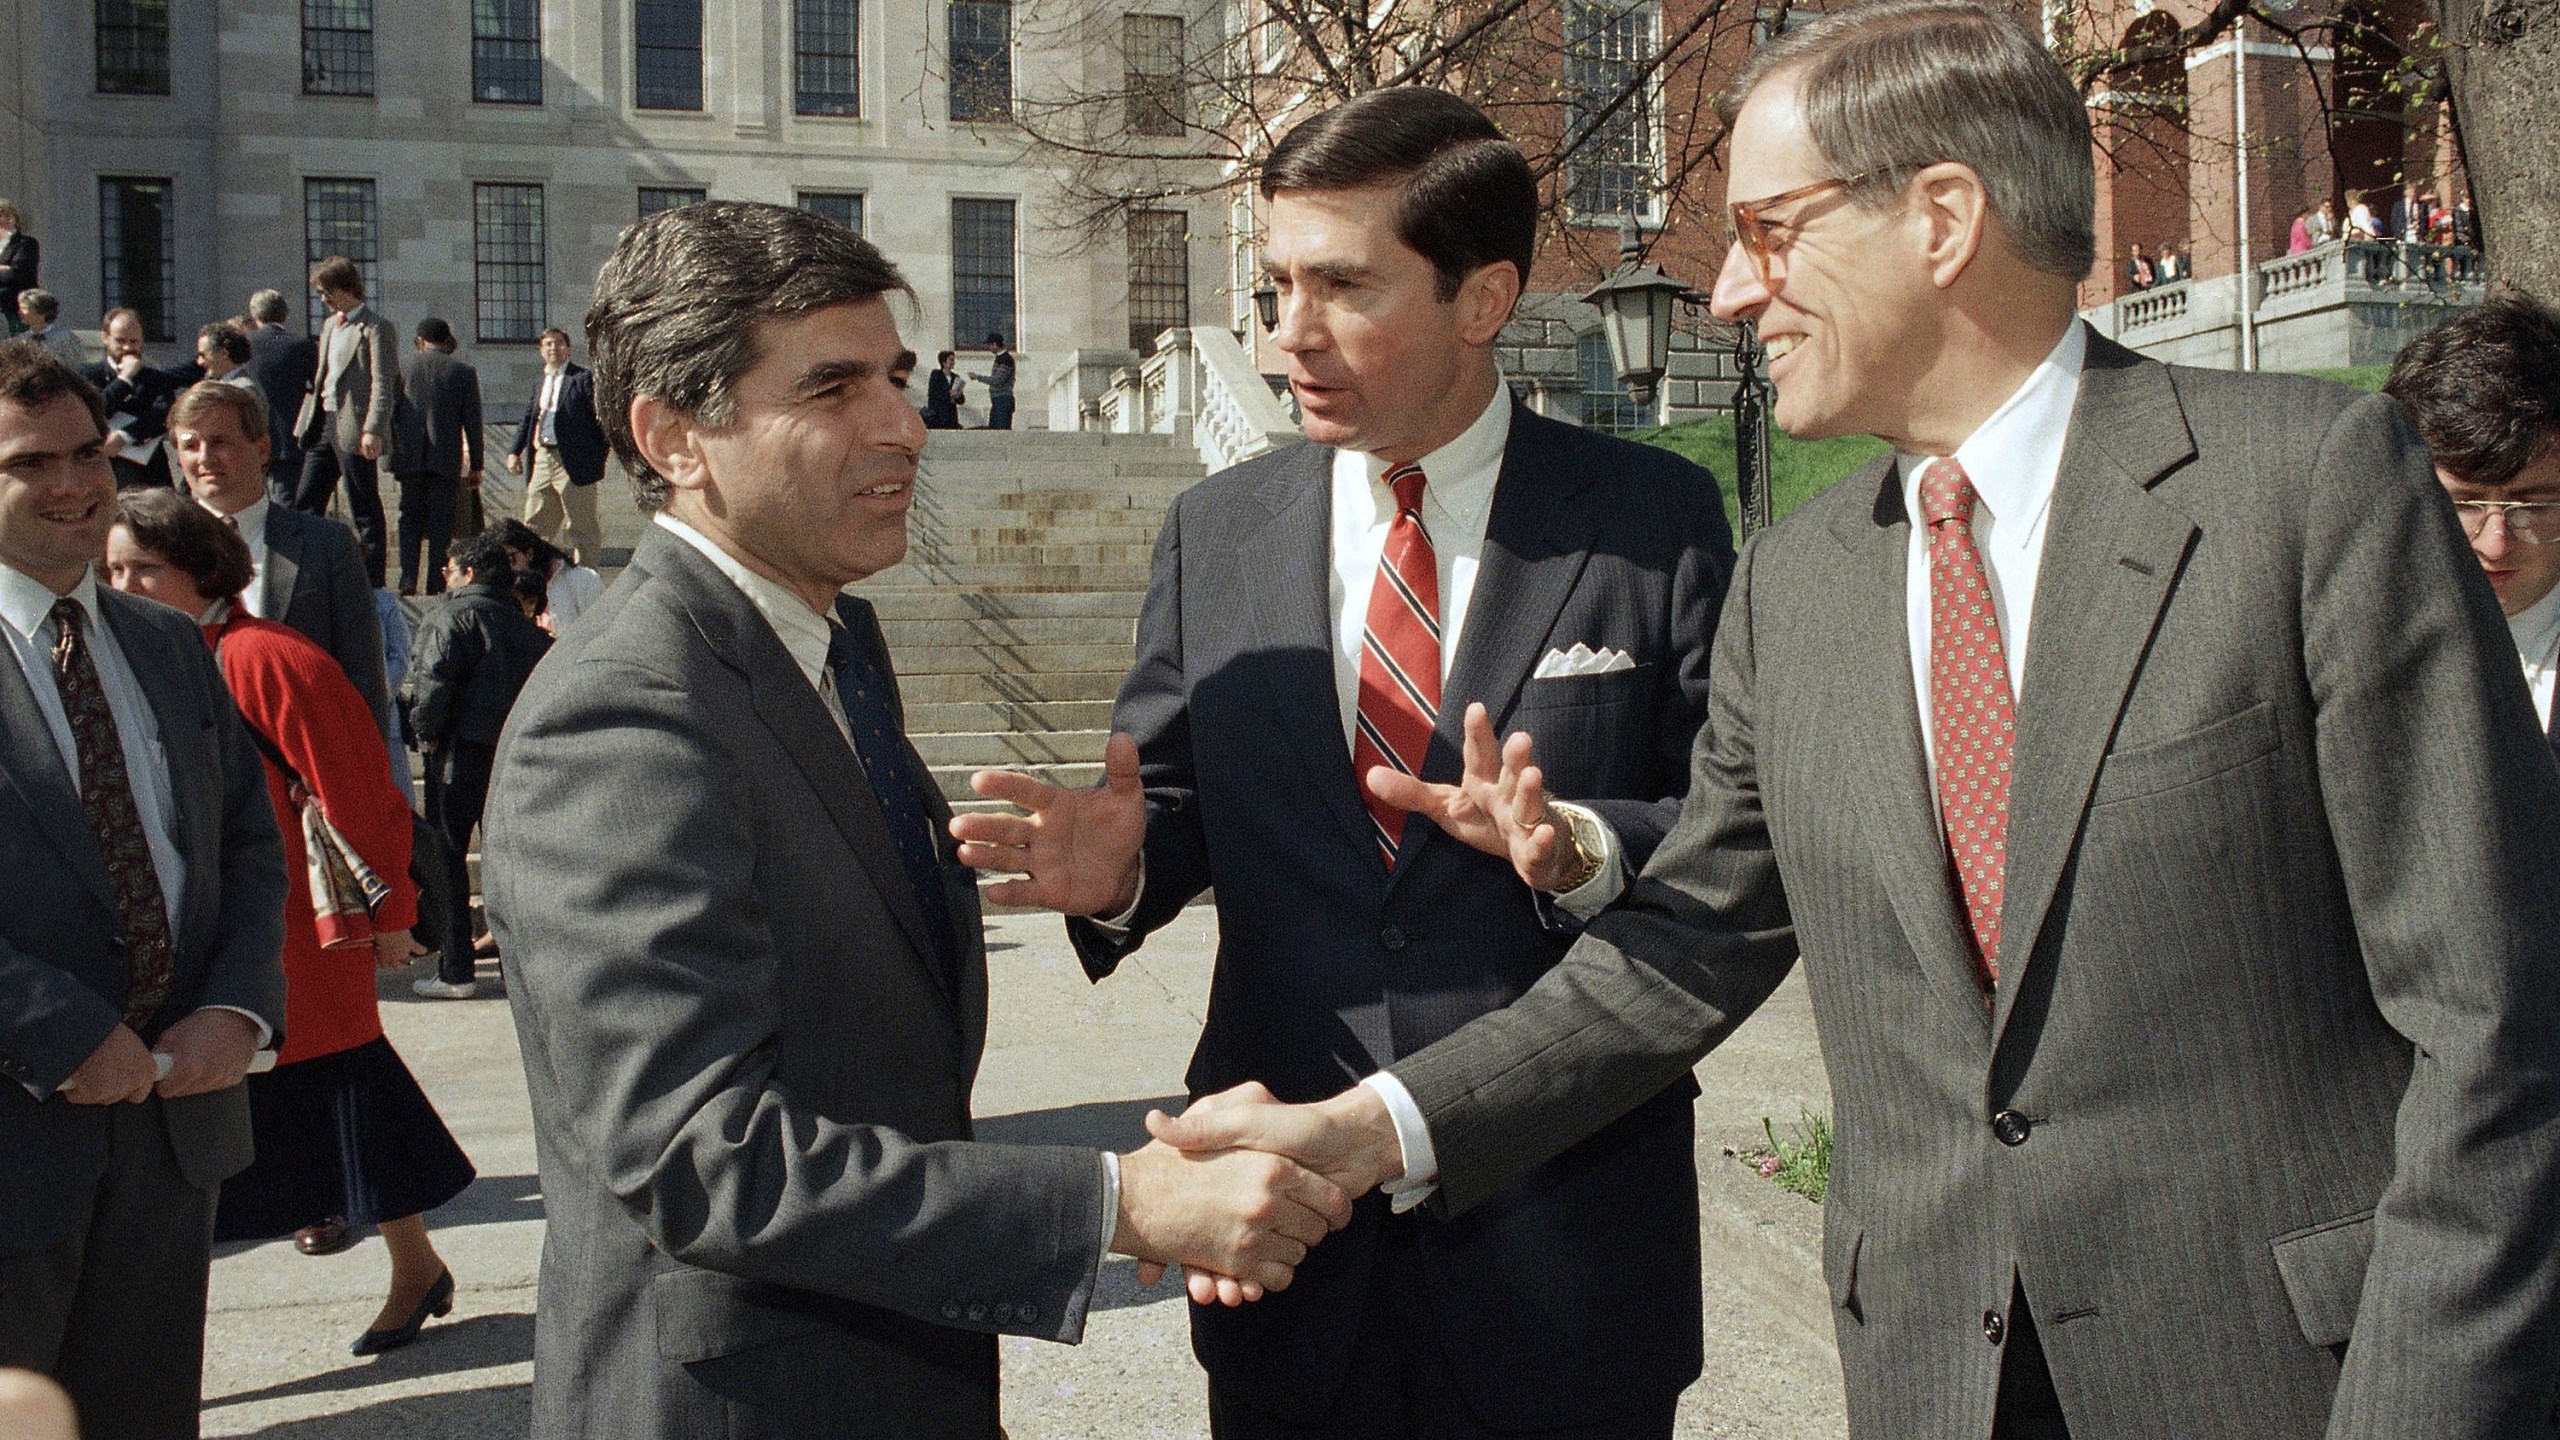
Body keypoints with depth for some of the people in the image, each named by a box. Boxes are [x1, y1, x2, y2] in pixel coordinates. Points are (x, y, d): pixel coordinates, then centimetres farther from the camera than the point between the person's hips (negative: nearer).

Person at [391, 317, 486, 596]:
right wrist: (475, 466, 7)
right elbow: (472, 422, 2)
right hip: (446, 458, -1)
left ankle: (408, 580, -4)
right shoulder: (464, 371, 2)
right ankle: (436, 586, 0)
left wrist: (393, 454, 16)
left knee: (411, 517, 11)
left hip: (410, 457, 1)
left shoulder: (403, 368, 6)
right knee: (440, 521, 3)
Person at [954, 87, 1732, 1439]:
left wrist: (1586, 849, -25)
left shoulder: (1655, 518, -5)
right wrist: (1119, 865, -13)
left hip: (1563, 1231, -2)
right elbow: (1174, 799, 9)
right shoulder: (1213, 534, 5)